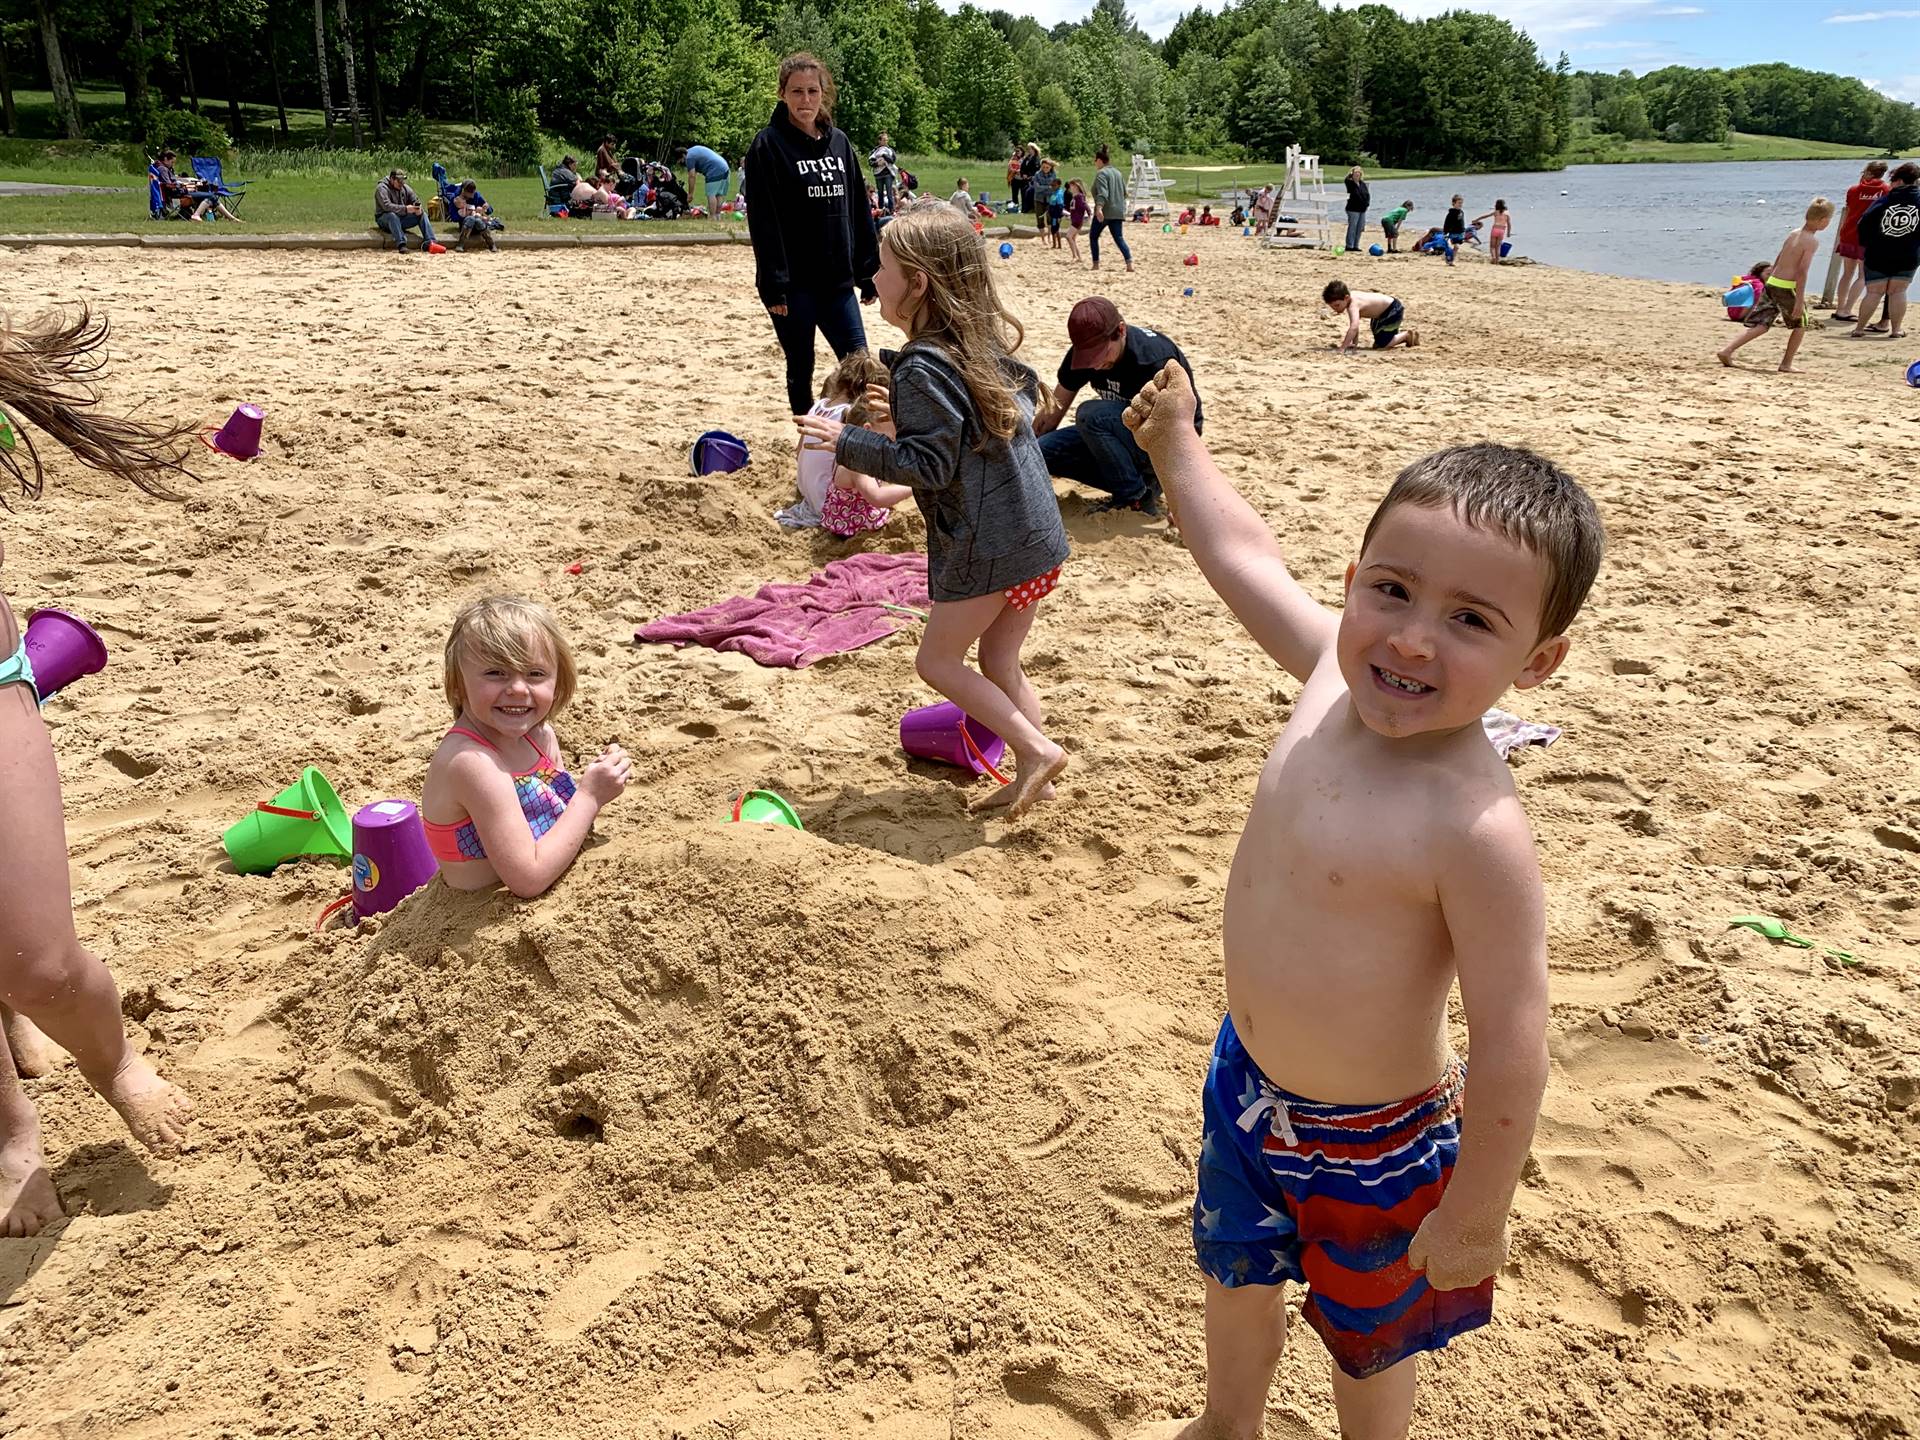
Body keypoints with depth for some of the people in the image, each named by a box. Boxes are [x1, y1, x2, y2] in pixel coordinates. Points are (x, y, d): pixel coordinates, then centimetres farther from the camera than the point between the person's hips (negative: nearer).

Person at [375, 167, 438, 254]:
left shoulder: (405, 188, 5)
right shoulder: (382, 188, -15)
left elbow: (416, 200, 7)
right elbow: (387, 206, -30)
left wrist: (418, 209, -19)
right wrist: (405, 209, -39)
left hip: (402, 219, 6)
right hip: (384, 219, -6)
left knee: (422, 214, -9)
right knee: (392, 215, -39)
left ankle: (429, 242, -25)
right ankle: (401, 245, -49)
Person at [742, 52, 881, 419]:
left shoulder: (839, 142, 9)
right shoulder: (768, 145, -6)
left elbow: (859, 211, 11)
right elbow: (762, 221, -12)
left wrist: (868, 273, 8)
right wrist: (773, 286, -18)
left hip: (837, 281, 4)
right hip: (794, 284, -4)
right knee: (800, 369, 6)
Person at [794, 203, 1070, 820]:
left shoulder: (922, 367, -18)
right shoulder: (986, 342, 9)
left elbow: (928, 466, -21)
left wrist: (846, 442, -15)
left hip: (987, 546, -9)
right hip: (1037, 535, 9)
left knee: (938, 660, 5)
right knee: (999, 663, 17)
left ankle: (1038, 751, 3)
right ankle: (1029, 778, 20)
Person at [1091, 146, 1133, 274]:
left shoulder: (1101, 173, -9)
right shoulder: (1118, 173, 16)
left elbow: (1102, 193, -24)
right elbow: (1125, 192, 22)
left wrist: (1099, 208, -34)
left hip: (1104, 212, -7)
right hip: (1118, 211, 7)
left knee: (1093, 237, 10)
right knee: (1118, 237, 3)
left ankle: (1096, 265, 10)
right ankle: (1130, 263, -16)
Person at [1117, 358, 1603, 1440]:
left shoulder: (1477, 828, -34)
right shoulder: (1336, 673, -15)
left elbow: (1513, 1046, -27)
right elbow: (1247, 556, 2)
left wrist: (1475, 1216, -15)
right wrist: (1179, 441, 15)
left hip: (1373, 1143, -6)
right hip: (1247, 1082, 7)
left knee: (1371, 1331, 24)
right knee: (1236, 1277, 31)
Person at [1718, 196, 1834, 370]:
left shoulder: (1794, 234, 14)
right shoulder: (1812, 241, -11)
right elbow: (1802, 272, -17)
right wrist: (1799, 301, -19)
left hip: (1771, 284, 7)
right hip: (1787, 288, -7)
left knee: (1759, 324, 4)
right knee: (1800, 324, 13)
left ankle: (1726, 349, -14)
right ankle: (1786, 364, 14)